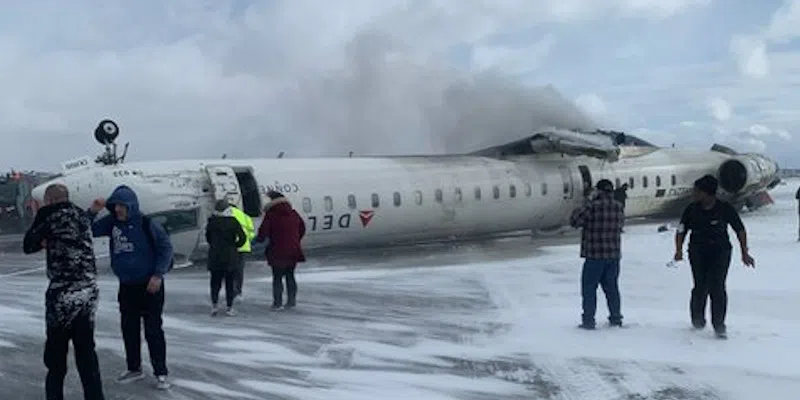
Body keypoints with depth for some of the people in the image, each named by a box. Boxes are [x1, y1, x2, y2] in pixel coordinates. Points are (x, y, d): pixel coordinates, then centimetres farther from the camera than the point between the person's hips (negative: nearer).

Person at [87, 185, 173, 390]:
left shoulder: (146, 224, -15)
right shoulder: (112, 222, 0)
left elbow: (166, 247, -12)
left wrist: (158, 275, -16)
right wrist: (92, 212, -11)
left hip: (149, 285, -6)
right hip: (126, 286, 6)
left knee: (153, 330, -3)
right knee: (129, 328, 13)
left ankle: (161, 373, 6)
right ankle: (134, 369, 28)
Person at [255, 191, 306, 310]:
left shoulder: (270, 215, -12)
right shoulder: (293, 214, 6)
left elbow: (263, 232, -13)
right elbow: (302, 229, 16)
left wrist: (258, 239, 9)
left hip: (278, 252, -5)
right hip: (293, 251, 5)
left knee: (277, 278, 4)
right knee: (290, 275, 16)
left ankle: (277, 303, 4)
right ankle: (292, 301, 18)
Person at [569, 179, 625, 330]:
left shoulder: (593, 206, -15)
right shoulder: (619, 207, 3)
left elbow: (574, 221, -12)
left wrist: (587, 203, -5)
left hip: (595, 255, -6)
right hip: (614, 255, 6)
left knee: (589, 287, 3)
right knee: (611, 287, 16)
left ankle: (588, 320, 2)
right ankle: (616, 318, 23)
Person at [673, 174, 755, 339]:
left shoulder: (725, 208, -6)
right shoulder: (691, 209, -1)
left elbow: (740, 230, 3)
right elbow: (681, 231, 4)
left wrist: (744, 253, -1)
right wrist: (679, 250, -11)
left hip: (720, 251, -1)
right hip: (698, 252, 1)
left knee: (717, 287, -10)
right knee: (701, 287, -7)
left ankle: (719, 325, 1)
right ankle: (697, 319, 18)